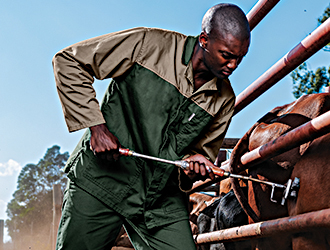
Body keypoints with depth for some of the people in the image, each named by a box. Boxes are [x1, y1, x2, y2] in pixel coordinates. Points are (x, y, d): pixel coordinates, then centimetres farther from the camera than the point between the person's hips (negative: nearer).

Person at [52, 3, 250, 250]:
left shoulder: (225, 99, 2)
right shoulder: (149, 44, -11)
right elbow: (68, 61, -7)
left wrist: (193, 165, -12)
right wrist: (95, 125, -15)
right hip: (102, 182, -3)